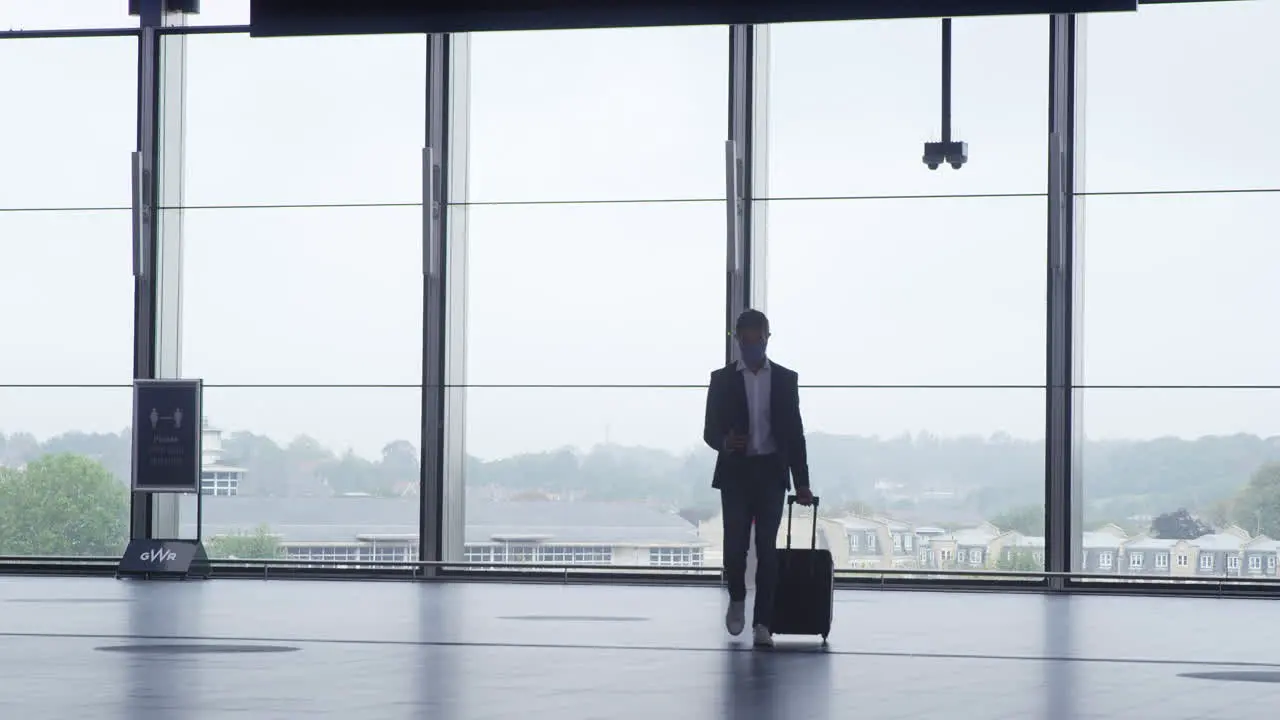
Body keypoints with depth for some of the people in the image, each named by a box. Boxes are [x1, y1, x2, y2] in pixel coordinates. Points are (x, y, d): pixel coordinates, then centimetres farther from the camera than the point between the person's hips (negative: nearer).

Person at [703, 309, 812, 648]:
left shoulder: (785, 379, 6)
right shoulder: (722, 379, 4)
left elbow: (794, 432, 6)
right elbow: (710, 430, 4)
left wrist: (802, 482, 3)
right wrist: (724, 442, -21)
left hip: (771, 473, 0)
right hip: (735, 473, 0)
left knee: (767, 548, -6)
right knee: (735, 545, -5)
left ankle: (762, 624, -4)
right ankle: (737, 598, 26)